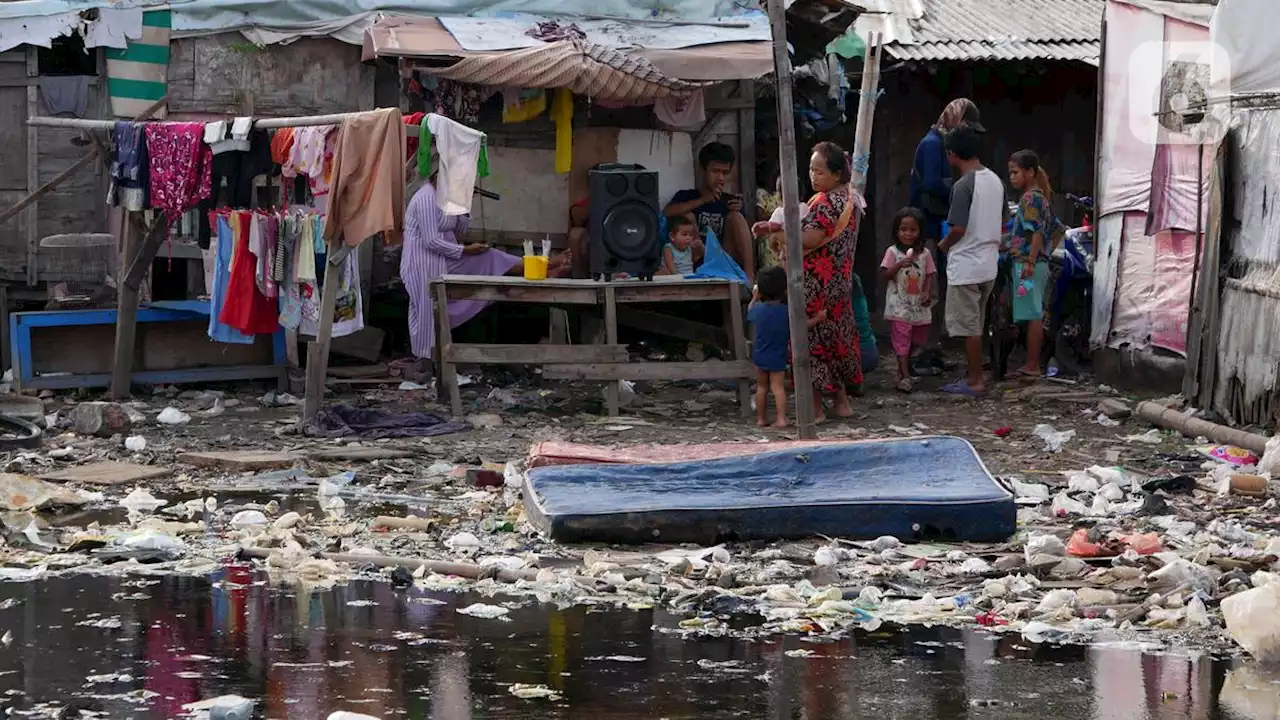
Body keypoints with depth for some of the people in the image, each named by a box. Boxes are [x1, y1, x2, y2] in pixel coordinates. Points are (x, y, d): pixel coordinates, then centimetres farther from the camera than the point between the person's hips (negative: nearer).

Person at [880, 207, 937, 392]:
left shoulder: (924, 253, 4)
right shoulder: (893, 252, -5)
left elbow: (930, 275, 7)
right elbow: (884, 274, -10)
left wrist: (928, 292, -10)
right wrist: (900, 265, -26)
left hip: (919, 306, 4)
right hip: (899, 306, -4)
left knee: (916, 339, 14)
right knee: (901, 340, -10)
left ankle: (903, 367, 35)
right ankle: (905, 376, -14)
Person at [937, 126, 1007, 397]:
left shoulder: (963, 186, -18)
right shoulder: (995, 181, 7)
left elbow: (958, 228, -20)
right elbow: (1003, 223, 14)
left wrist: (944, 244, -1)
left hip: (965, 266, -8)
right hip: (989, 264, 8)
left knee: (968, 326, -1)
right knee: (974, 325, 16)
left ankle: (975, 382, 1)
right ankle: (975, 376, 19)